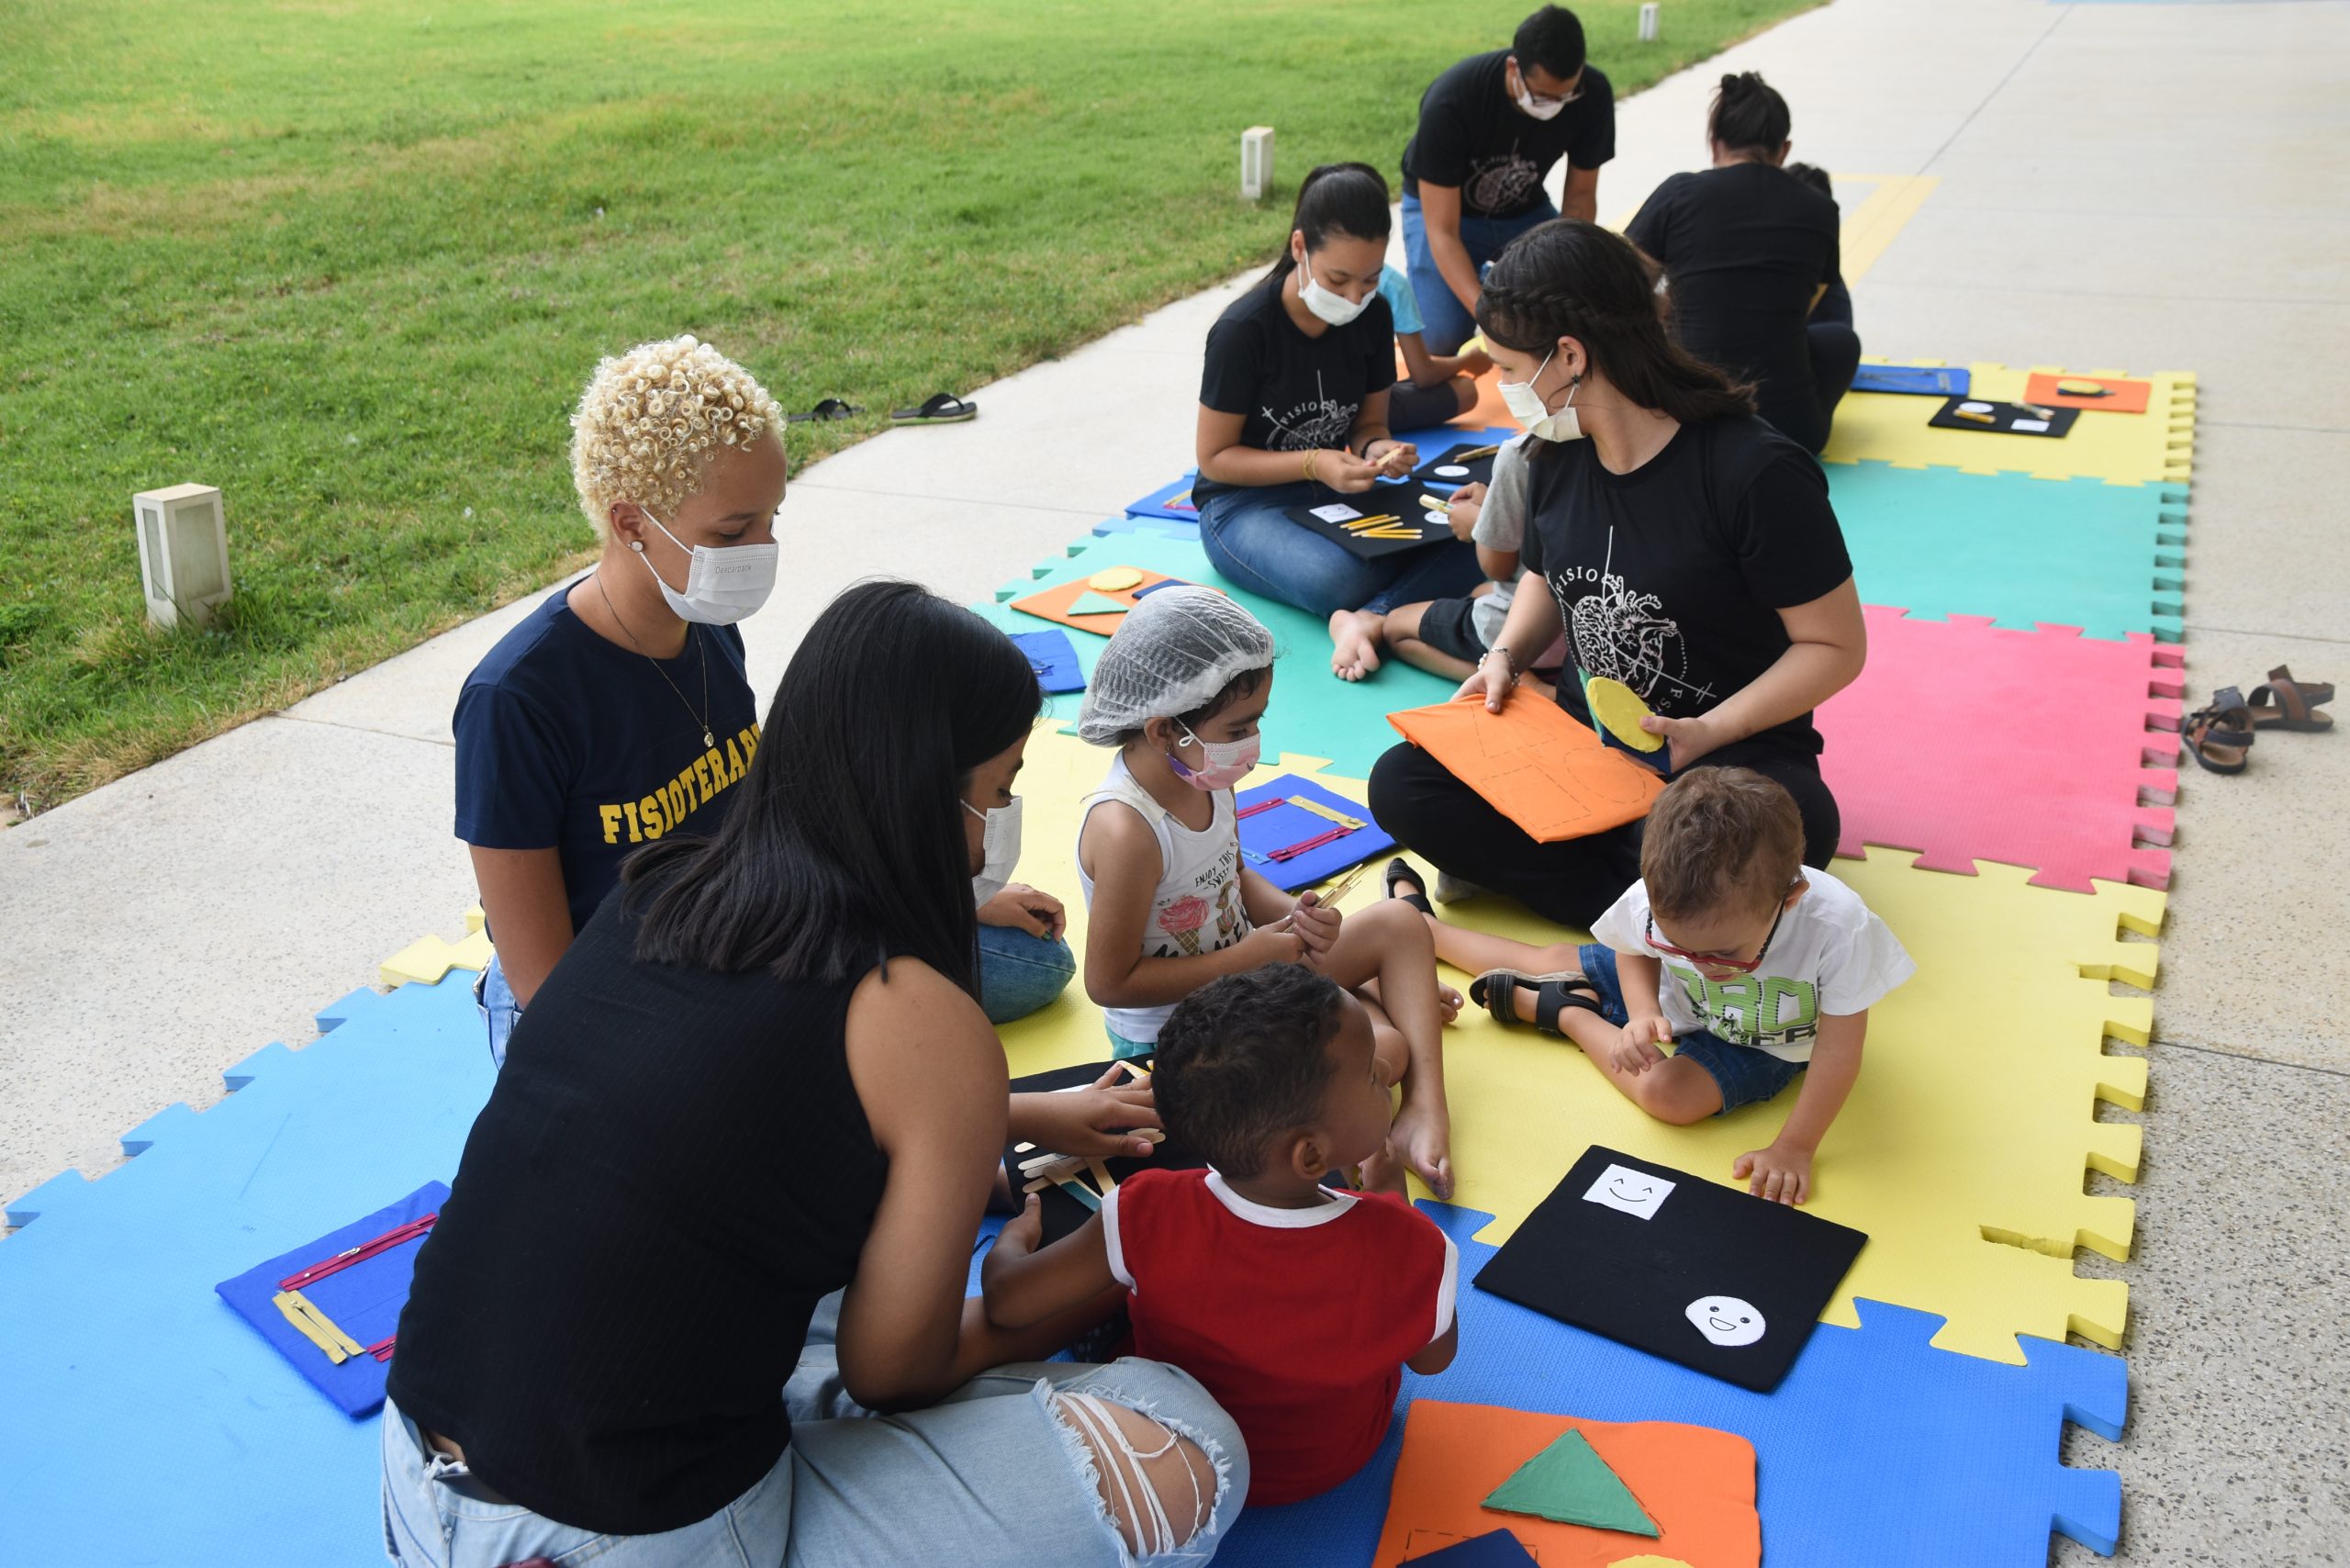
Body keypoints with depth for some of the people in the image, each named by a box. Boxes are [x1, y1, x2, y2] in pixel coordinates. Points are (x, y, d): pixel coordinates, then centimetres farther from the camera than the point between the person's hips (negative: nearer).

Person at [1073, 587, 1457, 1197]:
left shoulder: (1204, 775, -6)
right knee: (1383, 1052, -22)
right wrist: (1247, 956, -22)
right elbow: (1109, 982, -27)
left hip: (1244, 969, 9)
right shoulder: (1125, 831, -32)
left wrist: (1294, 913, -10)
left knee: (1399, 926, 6)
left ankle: (1425, 1108, -1)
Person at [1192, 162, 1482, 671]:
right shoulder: (1245, 329, -18)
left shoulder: (1373, 316, -1)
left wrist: (1378, 449, -15)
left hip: (1335, 494, 6)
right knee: (1337, 578, -40)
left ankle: (1372, 619, -35)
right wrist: (1313, 463, -24)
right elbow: (1215, 457, -12)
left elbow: (1368, 422, 10)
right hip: (1243, 503, -6)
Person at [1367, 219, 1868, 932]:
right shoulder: (1559, 456, 2)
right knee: (1401, 783, -15)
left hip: (1736, 749, -6)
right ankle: (1643, 906, -19)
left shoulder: (1755, 471, -18)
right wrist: (1505, 657, 0)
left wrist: (1708, 732, -24)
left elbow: (1836, 646, -13)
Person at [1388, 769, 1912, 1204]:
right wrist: (1643, 1013, -28)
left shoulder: (1837, 927, -44)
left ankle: (1567, 1013, -1)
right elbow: (1632, 952, -9)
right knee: (1550, 961, 11)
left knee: (1669, 1094, -28)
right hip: (1670, 995, 3)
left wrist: (1794, 1148, -31)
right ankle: (1419, 922, 36)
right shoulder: (1665, 901, -35)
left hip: (1759, 1044, -3)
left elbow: (1839, 1051, -31)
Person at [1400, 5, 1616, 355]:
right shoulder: (1451, 101, -35)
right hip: (1442, 206, -3)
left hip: (1524, 209, 3)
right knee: (1442, 338, -23)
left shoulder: (1594, 94, -23)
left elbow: (1581, 196, -9)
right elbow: (1442, 231, -32)